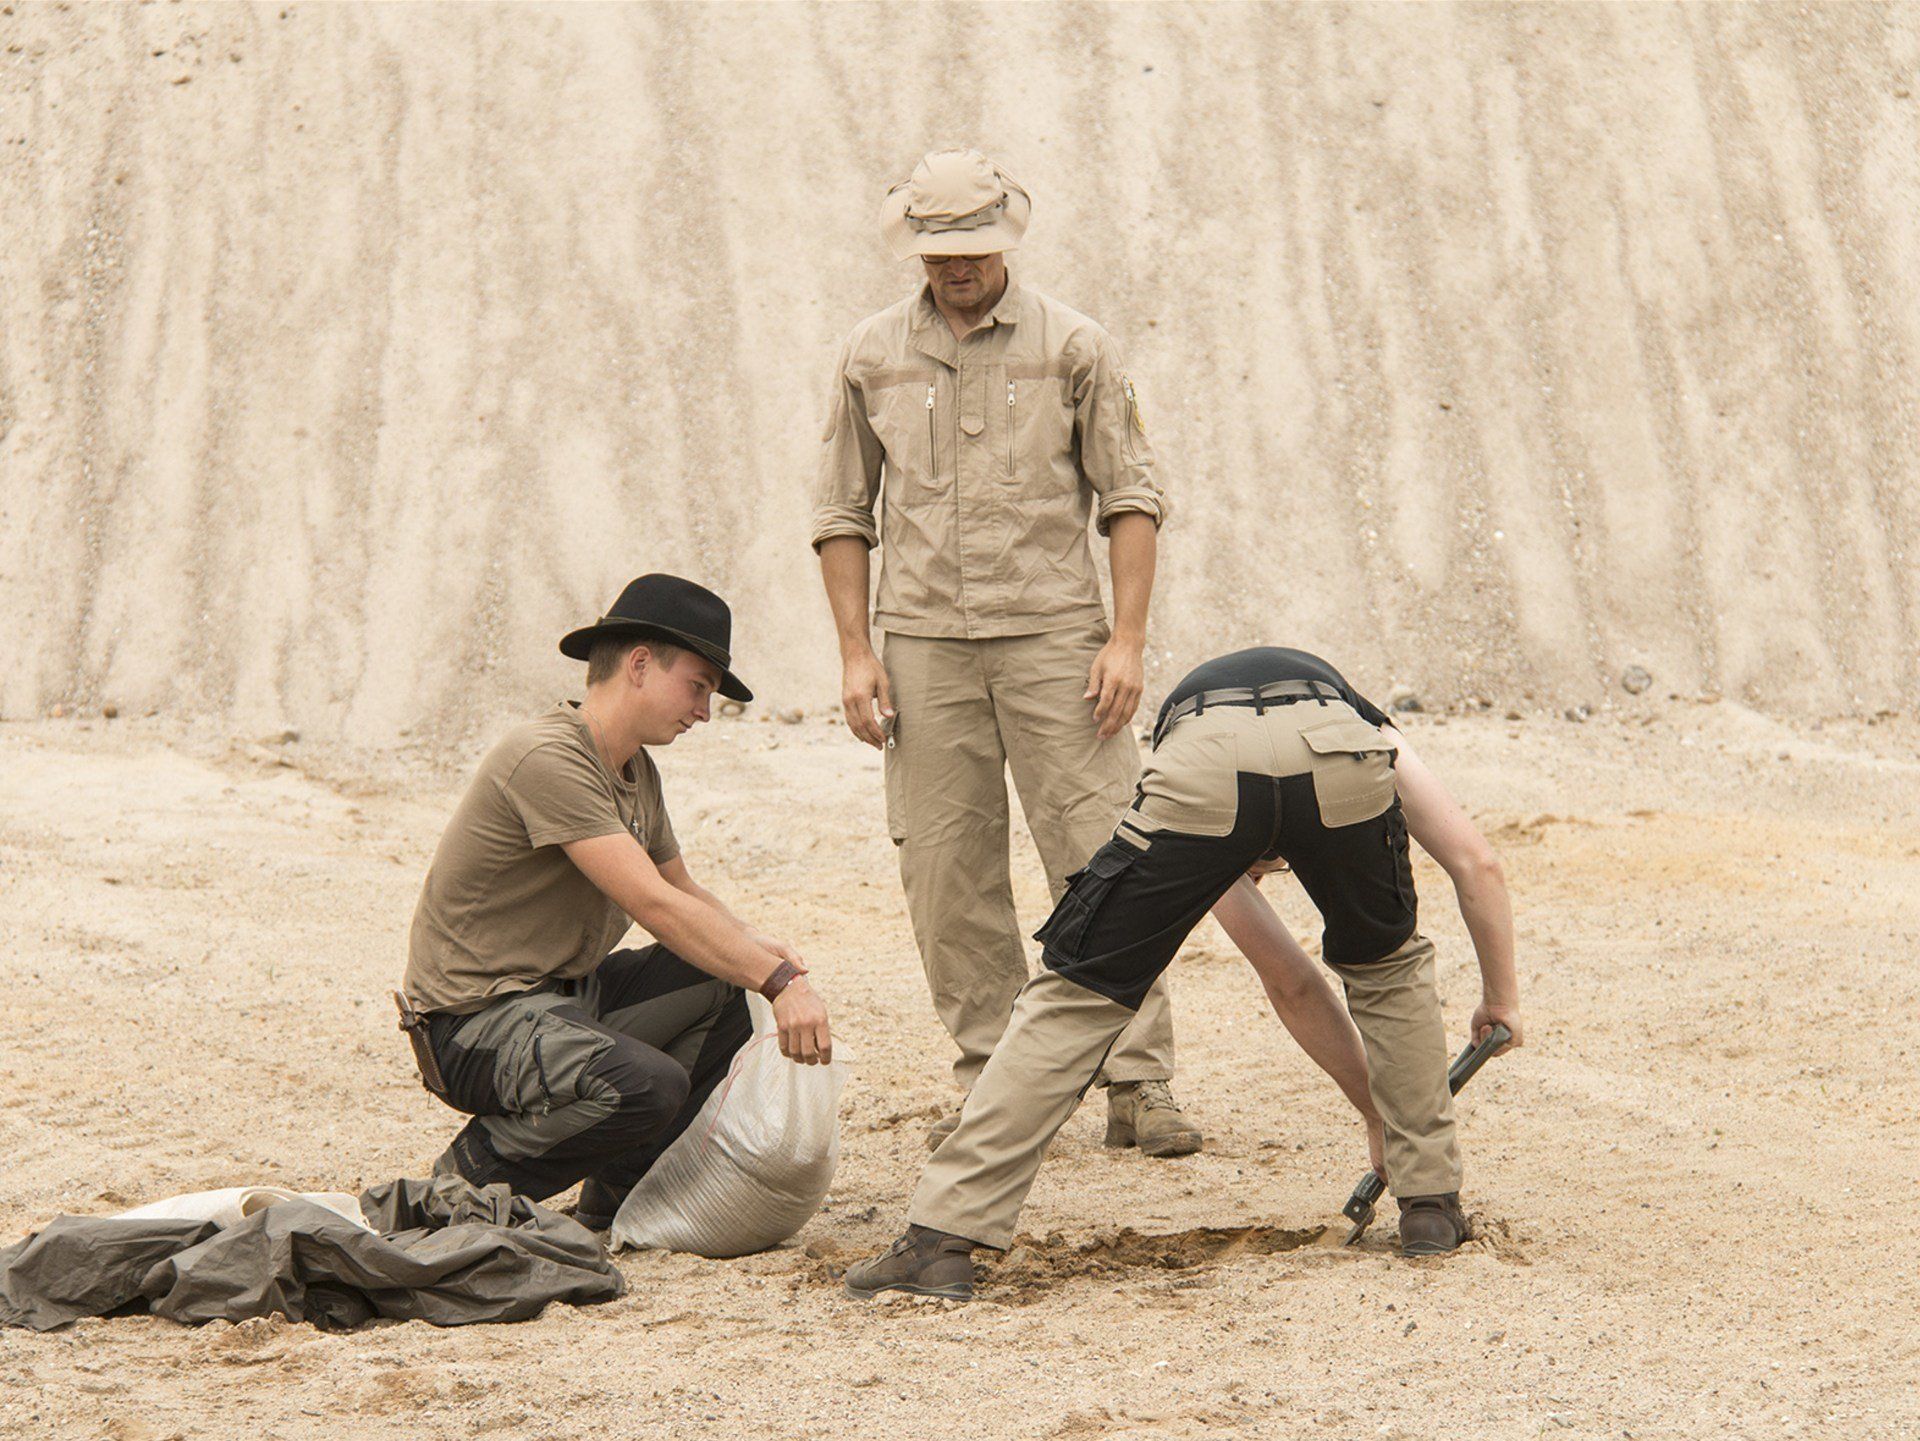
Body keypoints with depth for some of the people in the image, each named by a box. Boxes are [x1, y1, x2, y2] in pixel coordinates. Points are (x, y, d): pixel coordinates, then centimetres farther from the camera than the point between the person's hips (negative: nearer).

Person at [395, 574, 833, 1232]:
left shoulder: (636, 770, 12)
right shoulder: (546, 758, -20)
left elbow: (685, 893, 22)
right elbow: (655, 906, -26)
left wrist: (756, 948, 0)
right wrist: (778, 980, -26)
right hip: (476, 1021, -10)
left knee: (727, 981, -1)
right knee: (647, 1085, -33)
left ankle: (622, 1189, 6)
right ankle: (475, 1176, -8)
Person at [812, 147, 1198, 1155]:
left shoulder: (1072, 347, 3)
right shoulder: (872, 357, 9)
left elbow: (1130, 498, 3)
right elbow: (842, 514, 13)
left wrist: (1126, 639, -6)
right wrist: (855, 650, 4)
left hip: (1052, 632, -2)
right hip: (924, 644, 2)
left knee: (1100, 862, -6)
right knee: (946, 875, 2)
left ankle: (1137, 1086, -3)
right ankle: (992, 1085, 11)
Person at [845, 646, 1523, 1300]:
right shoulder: (1376, 735, 45)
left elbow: (1290, 987, 50)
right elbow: (1476, 864, 31)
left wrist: (1374, 1105, 58)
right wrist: (1502, 999, 44)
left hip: (1204, 771, 1)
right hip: (1342, 753, -1)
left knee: (1076, 998, 11)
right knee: (1386, 965, 31)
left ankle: (940, 1239, 6)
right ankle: (1430, 1204, 34)